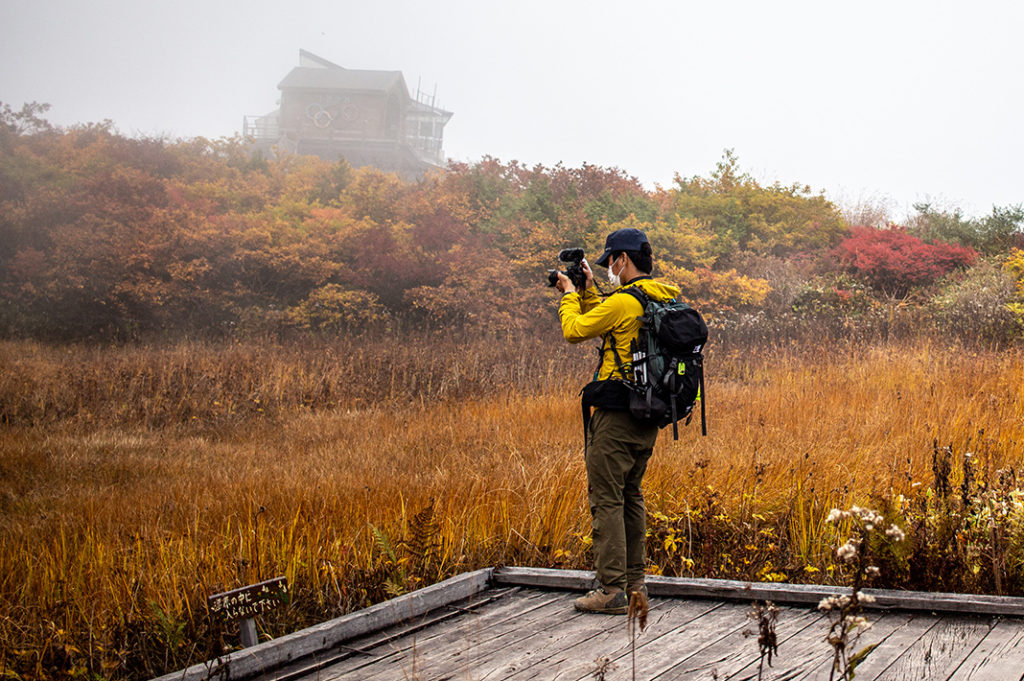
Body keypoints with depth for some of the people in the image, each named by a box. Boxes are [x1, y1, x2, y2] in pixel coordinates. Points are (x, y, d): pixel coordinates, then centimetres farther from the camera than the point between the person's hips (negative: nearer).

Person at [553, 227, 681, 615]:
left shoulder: (623, 302, -18)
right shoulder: (663, 301, 11)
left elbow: (574, 331, -8)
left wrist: (569, 295, 8)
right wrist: (588, 291, 21)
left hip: (616, 416, -9)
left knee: (606, 499, -4)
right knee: (631, 497, 17)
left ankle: (612, 591, -4)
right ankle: (634, 583, 22)